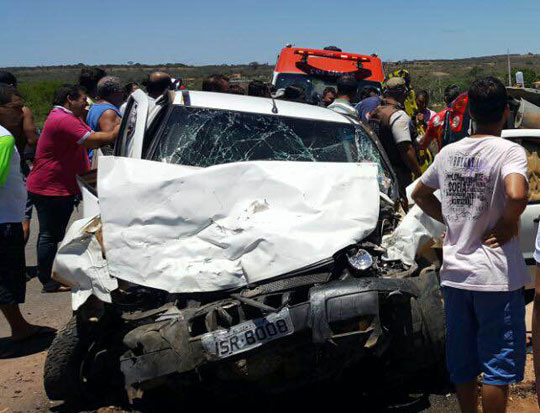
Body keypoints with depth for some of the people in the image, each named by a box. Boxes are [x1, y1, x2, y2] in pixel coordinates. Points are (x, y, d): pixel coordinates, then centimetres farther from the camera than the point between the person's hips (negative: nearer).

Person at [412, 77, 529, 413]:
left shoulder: (449, 152, 6)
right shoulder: (510, 151, -12)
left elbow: (420, 193, 19)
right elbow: (517, 196, -30)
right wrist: (509, 224, -12)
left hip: (454, 273, 6)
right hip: (496, 276, -5)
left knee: (462, 363, 17)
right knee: (498, 366, 5)